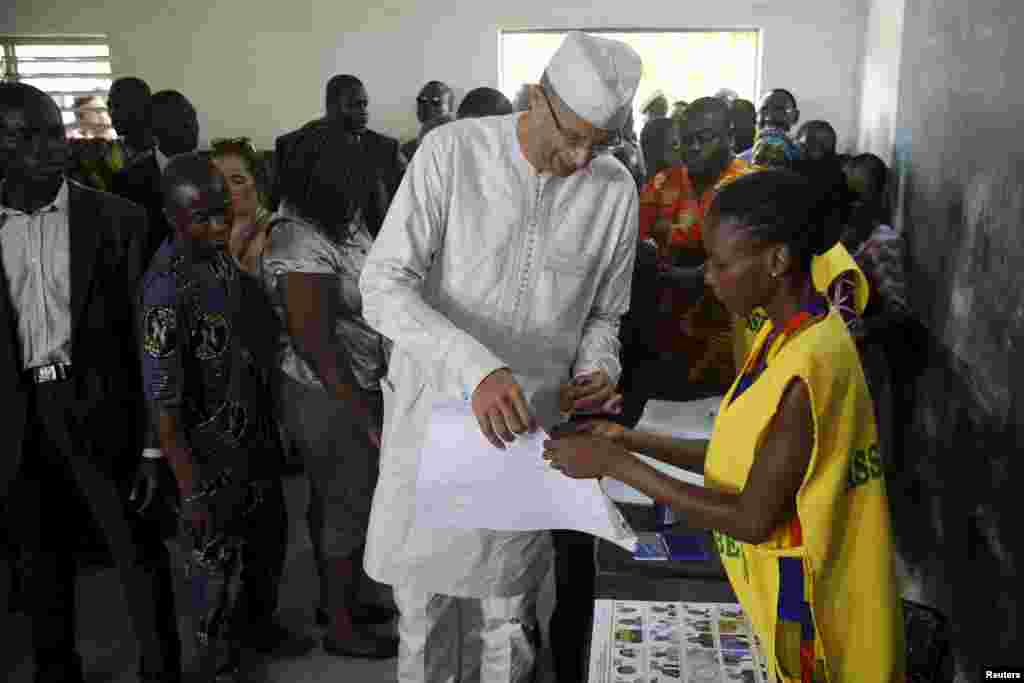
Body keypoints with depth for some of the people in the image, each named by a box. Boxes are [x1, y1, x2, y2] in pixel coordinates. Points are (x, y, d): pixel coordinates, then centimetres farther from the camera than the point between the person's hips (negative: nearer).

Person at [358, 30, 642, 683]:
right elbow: (384, 286, -19)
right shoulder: (452, 151, -12)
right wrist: (476, 368, -33)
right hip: (432, 415, -1)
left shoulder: (616, 190, -3)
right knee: (422, 605, 14)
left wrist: (598, 367, -13)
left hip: (528, 431, 2)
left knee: (507, 623, 14)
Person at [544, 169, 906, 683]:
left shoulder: (808, 369, -29)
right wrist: (631, 440, -2)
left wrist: (617, 465, -22)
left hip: (814, 610, -8)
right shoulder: (786, 335, 0)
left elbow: (753, 519, -25)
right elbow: (745, 457, 5)